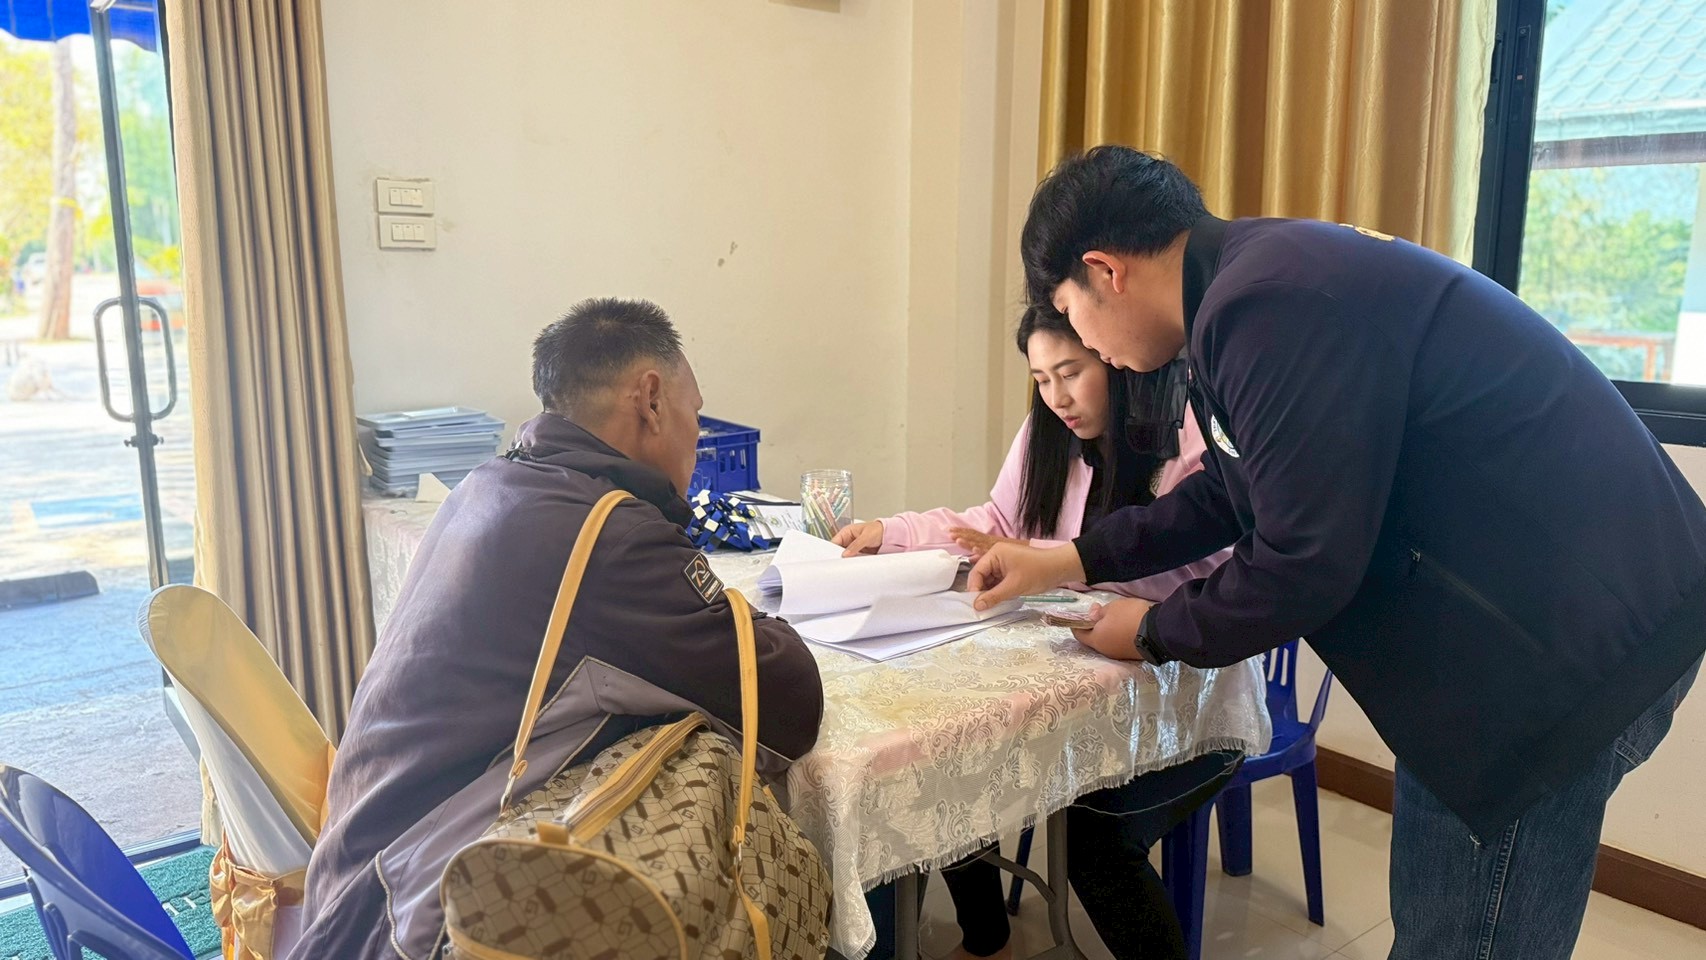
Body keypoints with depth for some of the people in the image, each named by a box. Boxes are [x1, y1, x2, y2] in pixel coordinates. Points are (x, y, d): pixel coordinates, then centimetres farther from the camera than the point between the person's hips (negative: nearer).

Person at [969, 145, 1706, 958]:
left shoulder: (1270, 305, -25)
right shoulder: (1267, 280, 8)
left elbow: (1306, 560, -24)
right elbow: (1234, 494, 19)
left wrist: (1155, 634, -6)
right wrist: (1077, 560, 19)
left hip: (1577, 622, -10)